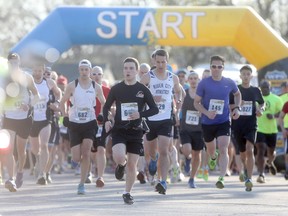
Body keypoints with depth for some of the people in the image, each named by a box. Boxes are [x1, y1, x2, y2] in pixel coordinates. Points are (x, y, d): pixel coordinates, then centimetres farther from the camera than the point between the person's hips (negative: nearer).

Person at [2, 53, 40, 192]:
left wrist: (29, 105, -15)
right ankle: (11, 179, -21)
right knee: (8, 148, -16)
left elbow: (36, 95, 3)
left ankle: (20, 172, 38)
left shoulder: (26, 77, -1)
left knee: (21, 149, 12)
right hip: (8, 117, 0)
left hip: (24, 117, 0)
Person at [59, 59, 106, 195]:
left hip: (90, 123, 0)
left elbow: (104, 104, 14)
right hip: (75, 124, 0)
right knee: (76, 159, -4)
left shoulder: (96, 87, 2)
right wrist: (65, 116, -6)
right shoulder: (72, 86, -1)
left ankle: (82, 184, -10)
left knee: (86, 152, -17)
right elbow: (62, 102, 7)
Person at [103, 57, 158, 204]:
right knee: (119, 157, -25)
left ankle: (127, 193, 18)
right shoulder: (116, 89, 2)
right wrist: (106, 121, -7)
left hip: (136, 131, 1)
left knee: (132, 164, 2)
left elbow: (154, 109, 2)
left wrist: (141, 114, -16)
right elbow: (106, 107, 12)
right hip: (119, 130, -1)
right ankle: (121, 165, 13)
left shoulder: (143, 90, 0)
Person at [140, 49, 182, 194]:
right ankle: (153, 159, 56)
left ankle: (163, 182, -15)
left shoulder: (173, 78, 5)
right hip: (151, 118, 0)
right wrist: (151, 98, -21)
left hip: (166, 118, 0)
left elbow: (178, 91, 24)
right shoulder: (148, 77, -4)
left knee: (164, 151, -12)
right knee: (152, 148, 18)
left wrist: (178, 100, 3)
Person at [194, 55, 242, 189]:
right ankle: (213, 158, 57)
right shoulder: (204, 83, -8)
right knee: (210, 149, 20)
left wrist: (237, 108, 2)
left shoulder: (229, 83, -3)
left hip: (224, 122, -1)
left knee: (223, 150, -18)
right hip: (207, 123, 1)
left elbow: (237, 94, 19)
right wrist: (207, 113, -21)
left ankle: (222, 178, -21)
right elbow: (196, 102, -4)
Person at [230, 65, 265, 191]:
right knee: (242, 153, 12)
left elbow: (262, 103, 21)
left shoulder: (255, 91, 5)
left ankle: (249, 179, -21)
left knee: (249, 150, -18)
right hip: (237, 125, 1)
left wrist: (261, 110, 0)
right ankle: (246, 170, 43)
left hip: (251, 125, -1)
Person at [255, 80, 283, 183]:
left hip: (272, 130, 2)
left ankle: (270, 162, 50)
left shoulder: (276, 99, 2)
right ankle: (261, 174, -16)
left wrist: (274, 115, -18)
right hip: (259, 129, -2)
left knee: (271, 151, 15)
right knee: (261, 150, -15)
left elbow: (281, 112, 0)